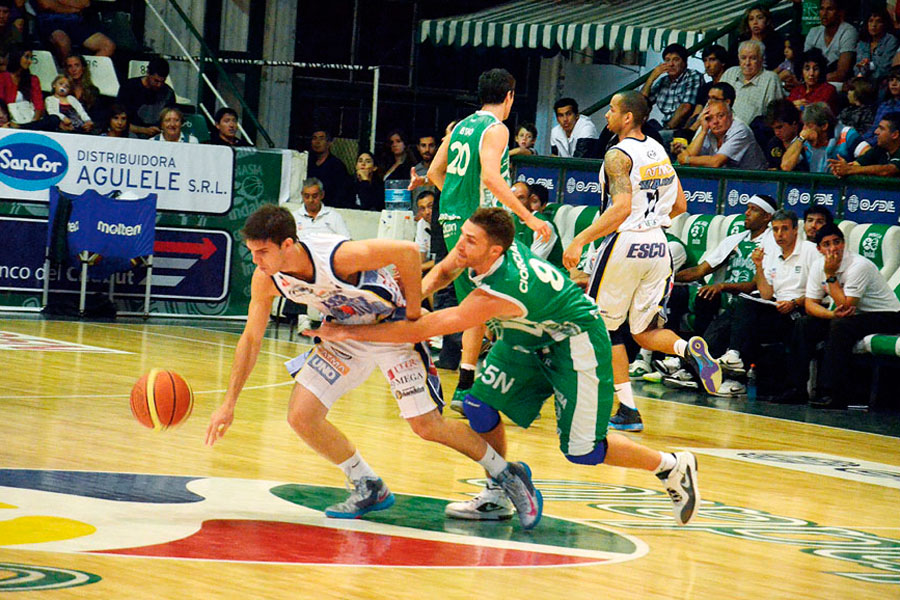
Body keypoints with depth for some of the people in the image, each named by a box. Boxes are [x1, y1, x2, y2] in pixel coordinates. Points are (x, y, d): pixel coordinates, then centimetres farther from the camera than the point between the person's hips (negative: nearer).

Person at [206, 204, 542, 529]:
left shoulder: (338, 256, -36)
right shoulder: (265, 280, -17)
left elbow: (407, 252, -27)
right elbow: (250, 338, -4)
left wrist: (413, 312, -19)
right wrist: (229, 404, -5)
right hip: (346, 333, 6)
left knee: (427, 426, -8)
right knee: (301, 416, -8)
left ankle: (508, 475, 13)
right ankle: (370, 490, 10)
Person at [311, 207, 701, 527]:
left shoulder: (501, 291, -40)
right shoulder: (481, 246, -18)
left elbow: (429, 328, -41)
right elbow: (445, 270, 5)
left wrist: (348, 332, -40)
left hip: (574, 340, -8)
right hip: (529, 336, 8)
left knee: (581, 451, -7)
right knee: (480, 405, -7)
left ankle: (673, 467, 14)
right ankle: (498, 496, 11)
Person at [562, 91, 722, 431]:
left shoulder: (618, 155, -12)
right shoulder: (659, 151, 12)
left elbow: (621, 209, -24)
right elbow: (680, 206, 16)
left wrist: (580, 240, -22)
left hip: (625, 244, -7)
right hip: (657, 245, 7)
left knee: (606, 328, 8)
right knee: (645, 332, 14)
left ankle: (627, 410, 4)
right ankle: (689, 349, -17)